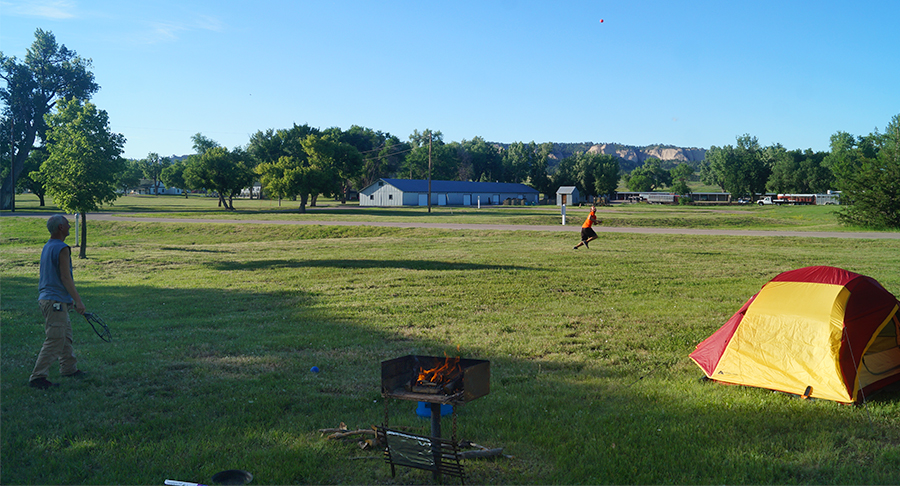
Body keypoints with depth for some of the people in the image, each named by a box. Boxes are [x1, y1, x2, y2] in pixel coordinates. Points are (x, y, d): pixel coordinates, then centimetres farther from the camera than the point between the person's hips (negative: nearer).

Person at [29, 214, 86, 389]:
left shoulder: (47, 247, 15)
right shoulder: (62, 249, -16)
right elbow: (66, 278, -19)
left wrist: (71, 300, 29)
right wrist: (78, 300, -15)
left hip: (47, 298, 10)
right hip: (55, 302, -10)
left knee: (65, 336, 19)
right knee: (54, 341, -8)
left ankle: (69, 368, 30)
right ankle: (38, 376, -7)